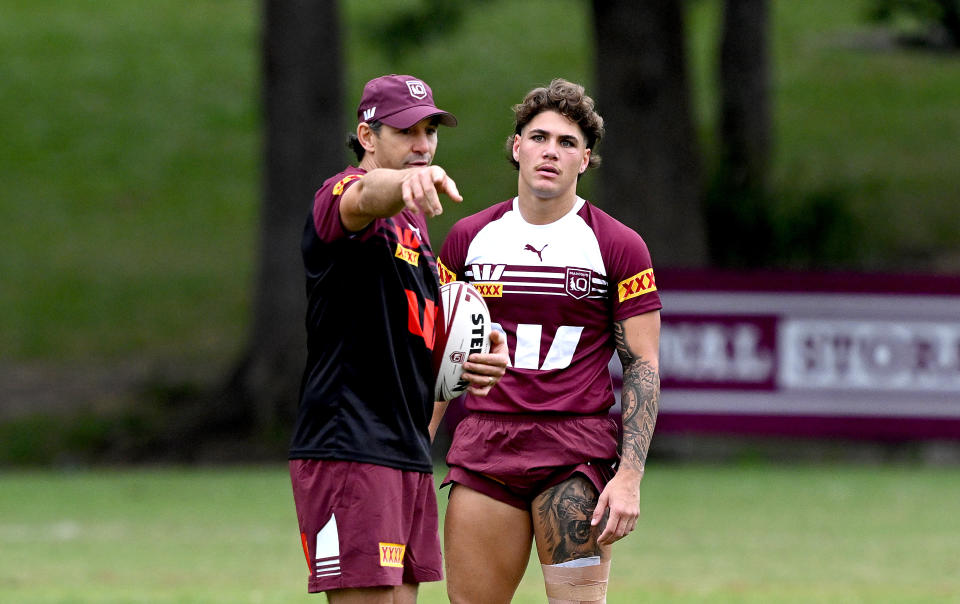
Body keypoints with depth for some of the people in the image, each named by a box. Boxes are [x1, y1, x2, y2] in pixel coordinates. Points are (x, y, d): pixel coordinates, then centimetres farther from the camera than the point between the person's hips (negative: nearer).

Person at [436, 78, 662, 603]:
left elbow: (642, 365, -1)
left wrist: (629, 476, -10)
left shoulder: (619, 247, 1)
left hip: (578, 455, -3)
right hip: (483, 451, 3)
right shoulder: (468, 238, 10)